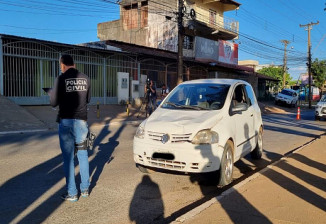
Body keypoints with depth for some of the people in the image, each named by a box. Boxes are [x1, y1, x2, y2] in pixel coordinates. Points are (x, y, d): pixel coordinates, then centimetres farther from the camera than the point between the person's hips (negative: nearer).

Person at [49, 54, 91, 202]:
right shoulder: (85, 79, 3)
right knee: (83, 154, 13)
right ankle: (85, 189, 20)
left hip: (66, 121, -3)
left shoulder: (61, 79, -9)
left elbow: (54, 103, -4)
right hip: (81, 121, 3)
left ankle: (72, 193, 8)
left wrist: (51, 93, 15)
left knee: (68, 157, 3)